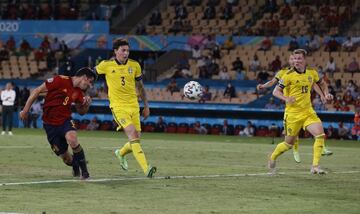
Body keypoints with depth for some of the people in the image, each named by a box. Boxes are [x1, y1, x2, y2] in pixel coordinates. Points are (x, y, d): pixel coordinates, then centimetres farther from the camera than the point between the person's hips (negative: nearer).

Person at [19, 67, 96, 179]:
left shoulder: (79, 92, 5)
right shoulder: (60, 81, -14)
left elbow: (81, 112, 17)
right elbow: (37, 91, -11)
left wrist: (86, 105, -6)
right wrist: (26, 110, -12)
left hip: (65, 120, 3)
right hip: (50, 124, -3)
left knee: (72, 140, -32)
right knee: (65, 157, -1)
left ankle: (84, 171, -19)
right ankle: (75, 166, 35)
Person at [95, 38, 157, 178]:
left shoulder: (134, 65, 3)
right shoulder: (106, 65, -5)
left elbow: (140, 86, 14)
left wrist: (146, 106, 15)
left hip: (133, 106, 4)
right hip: (118, 107, -4)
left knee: (135, 140, 5)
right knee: (133, 134, -22)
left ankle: (121, 153, 41)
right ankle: (146, 169, -30)